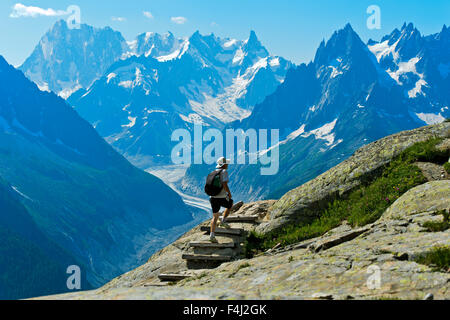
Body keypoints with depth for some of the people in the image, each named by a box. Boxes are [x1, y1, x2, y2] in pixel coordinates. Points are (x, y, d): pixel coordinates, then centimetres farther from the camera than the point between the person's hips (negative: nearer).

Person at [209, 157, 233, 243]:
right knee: (230, 205, 27)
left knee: (215, 217, 13)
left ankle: (212, 235, 0)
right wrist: (229, 194, -6)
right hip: (222, 198, -6)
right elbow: (225, 185, -21)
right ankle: (223, 221, 18)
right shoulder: (224, 172, -10)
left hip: (213, 198, 6)